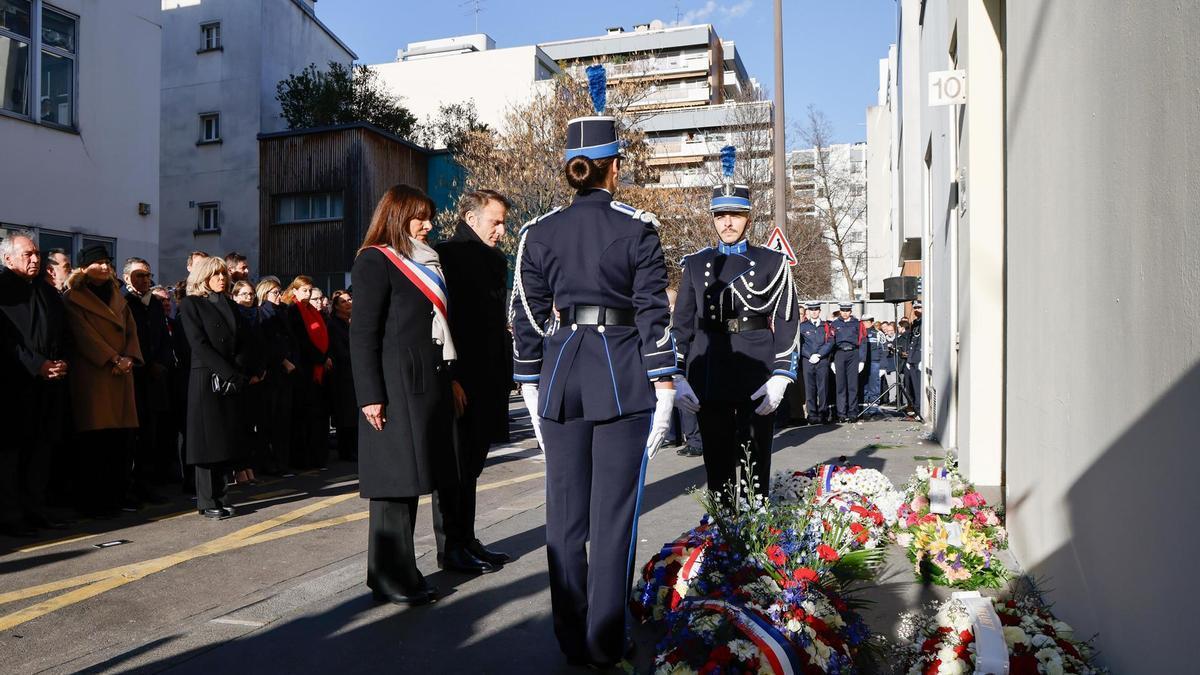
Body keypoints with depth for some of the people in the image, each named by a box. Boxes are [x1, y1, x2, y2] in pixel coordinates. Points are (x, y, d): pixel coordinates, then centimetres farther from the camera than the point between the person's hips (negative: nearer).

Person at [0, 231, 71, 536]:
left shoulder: (48, 291, 18)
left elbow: (64, 334, 18)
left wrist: (63, 362, 1)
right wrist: (37, 365, -17)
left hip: (51, 381, 6)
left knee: (43, 445, 9)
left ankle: (35, 507, 19)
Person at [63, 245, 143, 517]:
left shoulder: (118, 297, 20)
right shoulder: (73, 298, 2)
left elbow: (131, 329, 12)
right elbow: (84, 334, -8)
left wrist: (129, 357, -6)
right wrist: (113, 359, -15)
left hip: (121, 374, 5)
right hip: (92, 374, -5)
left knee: (123, 438, 1)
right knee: (97, 441, -7)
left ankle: (117, 495, 9)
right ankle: (95, 501, -1)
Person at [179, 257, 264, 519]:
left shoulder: (231, 305, 17)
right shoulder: (191, 304, 0)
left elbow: (246, 342, 10)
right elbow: (199, 344, -10)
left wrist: (251, 371, -6)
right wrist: (229, 373, -16)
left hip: (235, 382, 5)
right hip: (206, 379, -5)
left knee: (227, 439, 6)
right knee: (208, 438, -2)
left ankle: (219, 496, 14)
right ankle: (207, 502, 4)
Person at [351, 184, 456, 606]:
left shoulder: (420, 263, 20)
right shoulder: (375, 261, -6)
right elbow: (362, 332, -12)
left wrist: (448, 379, 16)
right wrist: (370, 395, -18)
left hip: (425, 384, 8)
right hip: (395, 387, -8)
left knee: (408, 481, 11)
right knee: (394, 482, -3)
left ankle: (400, 573, 20)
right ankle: (391, 581, 6)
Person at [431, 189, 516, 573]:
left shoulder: (496, 261, 16)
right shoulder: (443, 256, -8)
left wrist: (503, 377, 14)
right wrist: (449, 378, -19)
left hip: (487, 381, 8)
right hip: (457, 383, -8)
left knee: (471, 465, 15)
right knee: (454, 466, 2)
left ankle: (467, 539, 25)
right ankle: (450, 546, 12)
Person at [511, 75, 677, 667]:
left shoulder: (539, 233, 4)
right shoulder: (637, 229, -3)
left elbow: (526, 317, 5)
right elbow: (654, 312, -6)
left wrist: (531, 387, 12)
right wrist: (663, 385, -2)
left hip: (562, 373, 3)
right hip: (623, 374, -2)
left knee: (565, 512, 11)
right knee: (614, 513, 5)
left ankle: (571, 640, 21)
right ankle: (605, 644, 13)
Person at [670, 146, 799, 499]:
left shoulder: (772, 263, 4)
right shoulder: (696, 264, 10)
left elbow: (787, 323, 0)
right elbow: (681, 324, 10)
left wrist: (779, 378, -10)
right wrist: (679, 377, 1)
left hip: (757, 377, -2)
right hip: (709, 379, 2)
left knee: (755, 468, 3)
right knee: (717, 463, 8)